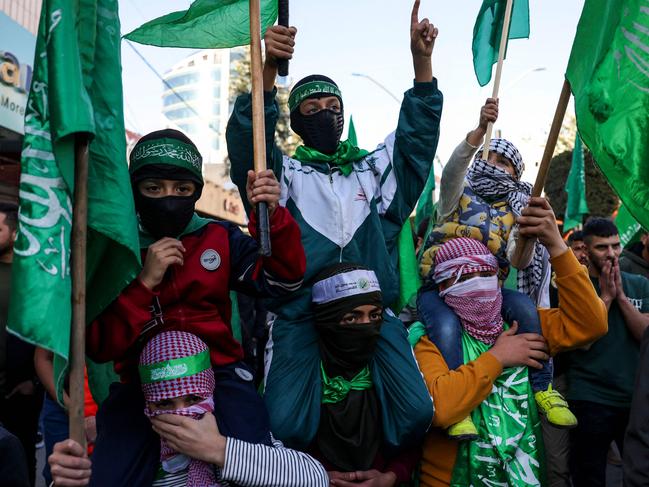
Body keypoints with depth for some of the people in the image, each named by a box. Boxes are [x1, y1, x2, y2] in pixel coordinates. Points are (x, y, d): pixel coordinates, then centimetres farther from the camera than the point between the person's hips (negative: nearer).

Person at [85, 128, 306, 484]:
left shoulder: (220, 238, 7)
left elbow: (281, 279, 1)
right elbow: (97, 345, -5)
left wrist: (270, 215, -14)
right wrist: (145, 282, -17)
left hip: (218, 372, 0)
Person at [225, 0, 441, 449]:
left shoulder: (373, 167, 23)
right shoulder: (285, 171, 15)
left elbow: (418, 135, 12)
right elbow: (247, 139, -4)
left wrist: (422, 59, -1)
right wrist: (269, 69, -20)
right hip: (301, 312, -2)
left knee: (417, 413, -15)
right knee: (288, 426, -20)